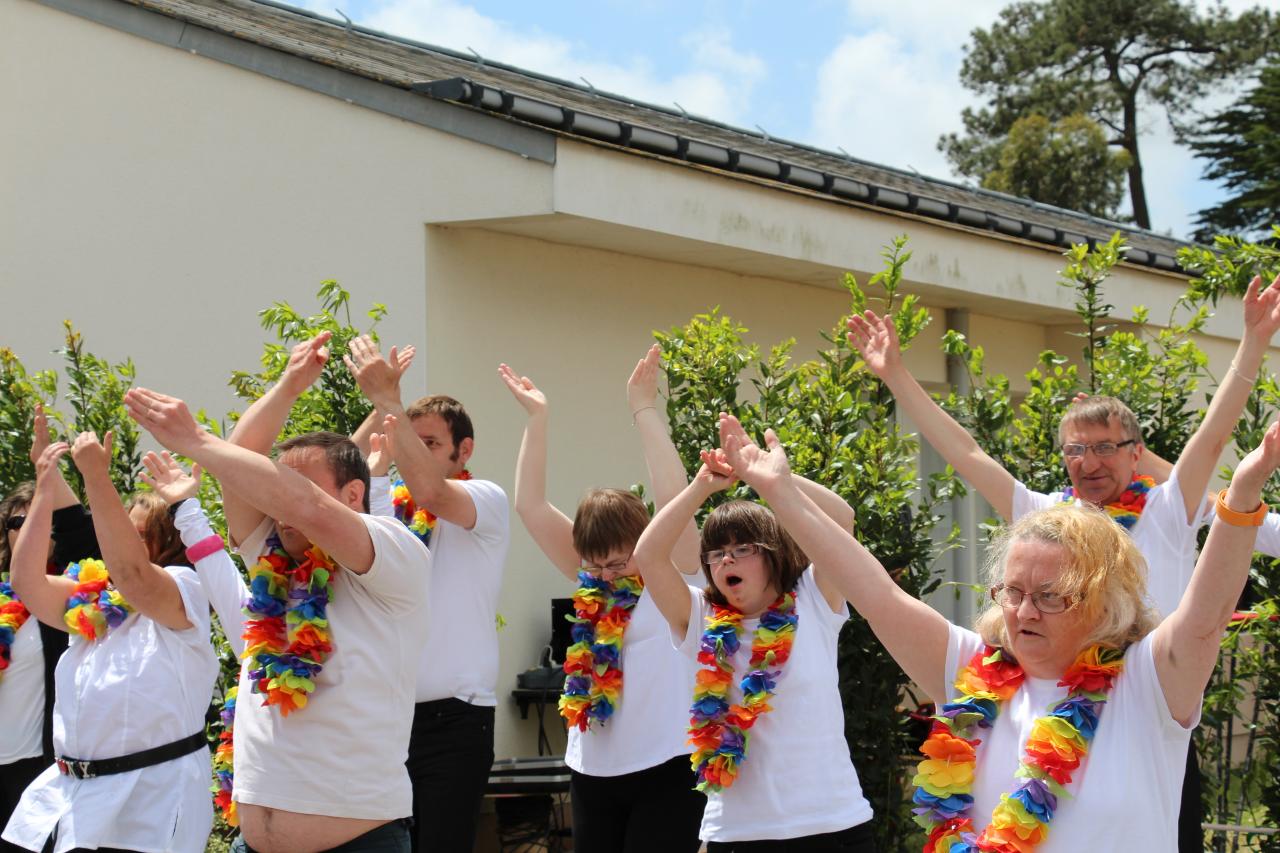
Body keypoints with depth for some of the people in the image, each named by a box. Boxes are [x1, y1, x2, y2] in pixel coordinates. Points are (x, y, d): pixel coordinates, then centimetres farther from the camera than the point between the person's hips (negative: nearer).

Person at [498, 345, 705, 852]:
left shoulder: (674, 575, -4)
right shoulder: (588, 579, 8)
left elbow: (674, 499, -19)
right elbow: (530, 506, 5)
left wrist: (643, 410, -17)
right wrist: (536, 417, 0)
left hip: (664, 769, -5)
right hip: (592, 771, 5)